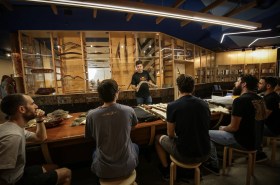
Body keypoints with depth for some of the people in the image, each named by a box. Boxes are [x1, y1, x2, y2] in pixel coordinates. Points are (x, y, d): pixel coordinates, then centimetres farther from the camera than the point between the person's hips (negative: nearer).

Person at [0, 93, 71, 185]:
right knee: (66, 173, 0)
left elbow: (41, 138, 14)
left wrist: (40, 119, 1)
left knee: (53, 167, 27)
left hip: (19, 173, 9)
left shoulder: (16, 128, 0)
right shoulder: (13, 135, -32)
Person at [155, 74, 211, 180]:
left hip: (185, 155, -5)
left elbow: (171, 134, -7)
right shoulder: (204, 104, -2)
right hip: (204, 154, 5)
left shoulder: (172, 106, -18)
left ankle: (166, 170, 32)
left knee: (158, 138, 20)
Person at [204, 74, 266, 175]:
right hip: (255, 139, 9)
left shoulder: (240, 100, -24)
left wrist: (223, 129, 0)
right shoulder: (260, 99, 3)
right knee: (222, 127, 25)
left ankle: (214, 165, 16)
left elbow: (233, 128, -22)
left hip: (244, 141, -9)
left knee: (207, 135, 1)